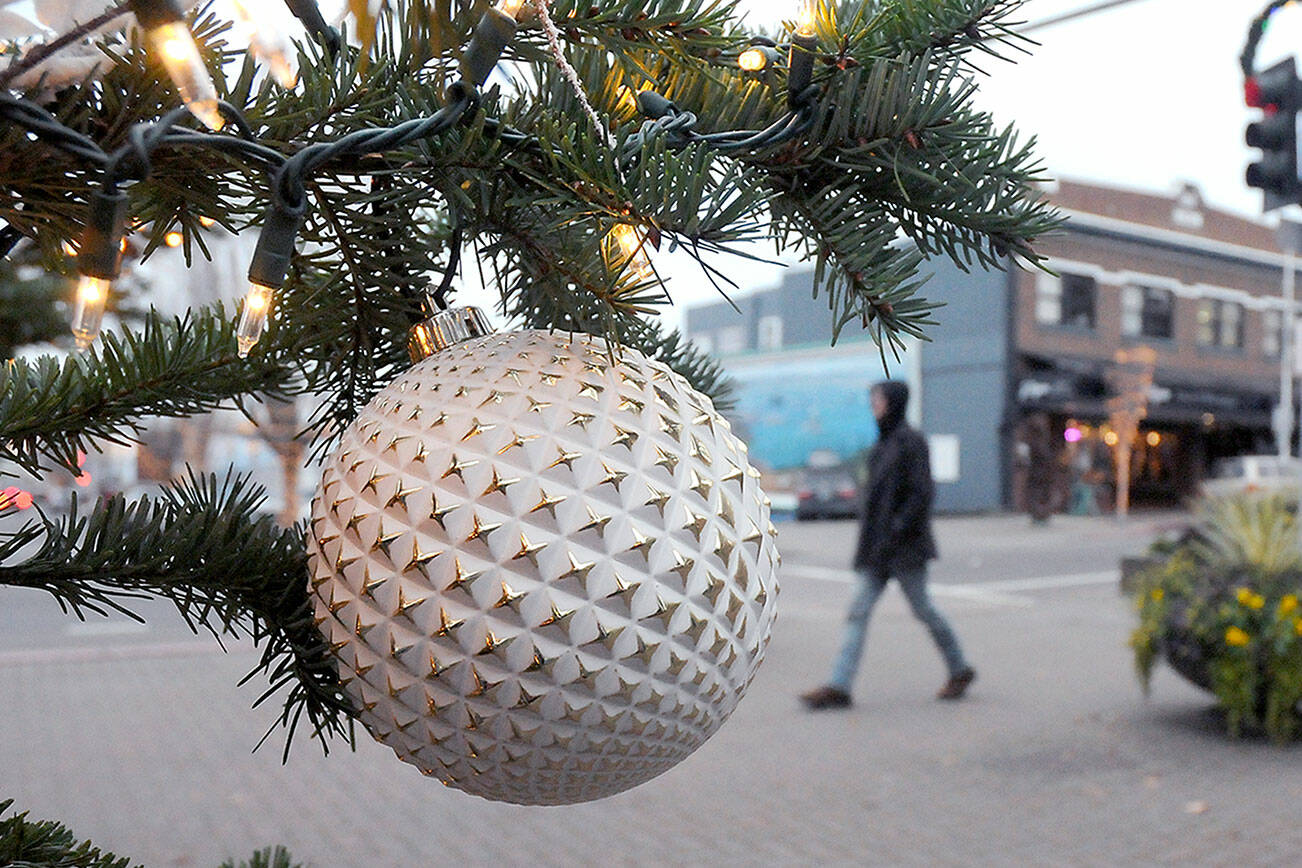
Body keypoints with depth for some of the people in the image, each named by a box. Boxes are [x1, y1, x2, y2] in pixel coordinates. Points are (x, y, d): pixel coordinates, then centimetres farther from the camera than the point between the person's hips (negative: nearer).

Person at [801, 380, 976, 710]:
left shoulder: (911, 442, -12)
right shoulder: (884, 443, 13)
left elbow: (923, 492, -17)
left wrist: (898, 529, -22)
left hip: (905, 546, -8)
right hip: (878, 546, 8)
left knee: (923, 609, 5)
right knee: (859, 611, 0)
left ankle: (960, 670, 26)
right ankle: (839, 686, -2)